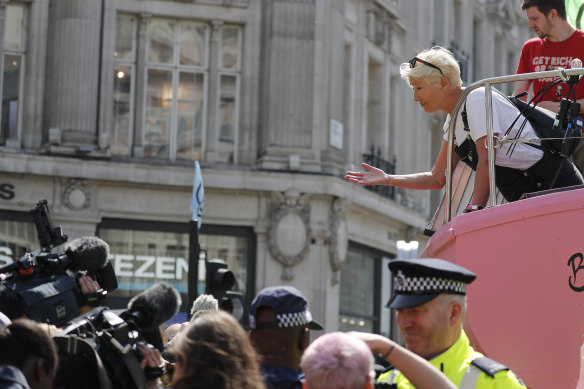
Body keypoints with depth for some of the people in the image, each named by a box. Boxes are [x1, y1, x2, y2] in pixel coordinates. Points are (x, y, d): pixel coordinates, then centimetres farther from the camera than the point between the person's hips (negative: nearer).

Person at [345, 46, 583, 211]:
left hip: (554, 184, -9)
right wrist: (386, 179, 14)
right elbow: (437, 179, 21)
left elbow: (486, 157, -18)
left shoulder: (476, 98, -10)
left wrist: (474, 210, -21)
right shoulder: (453, 124, 17)